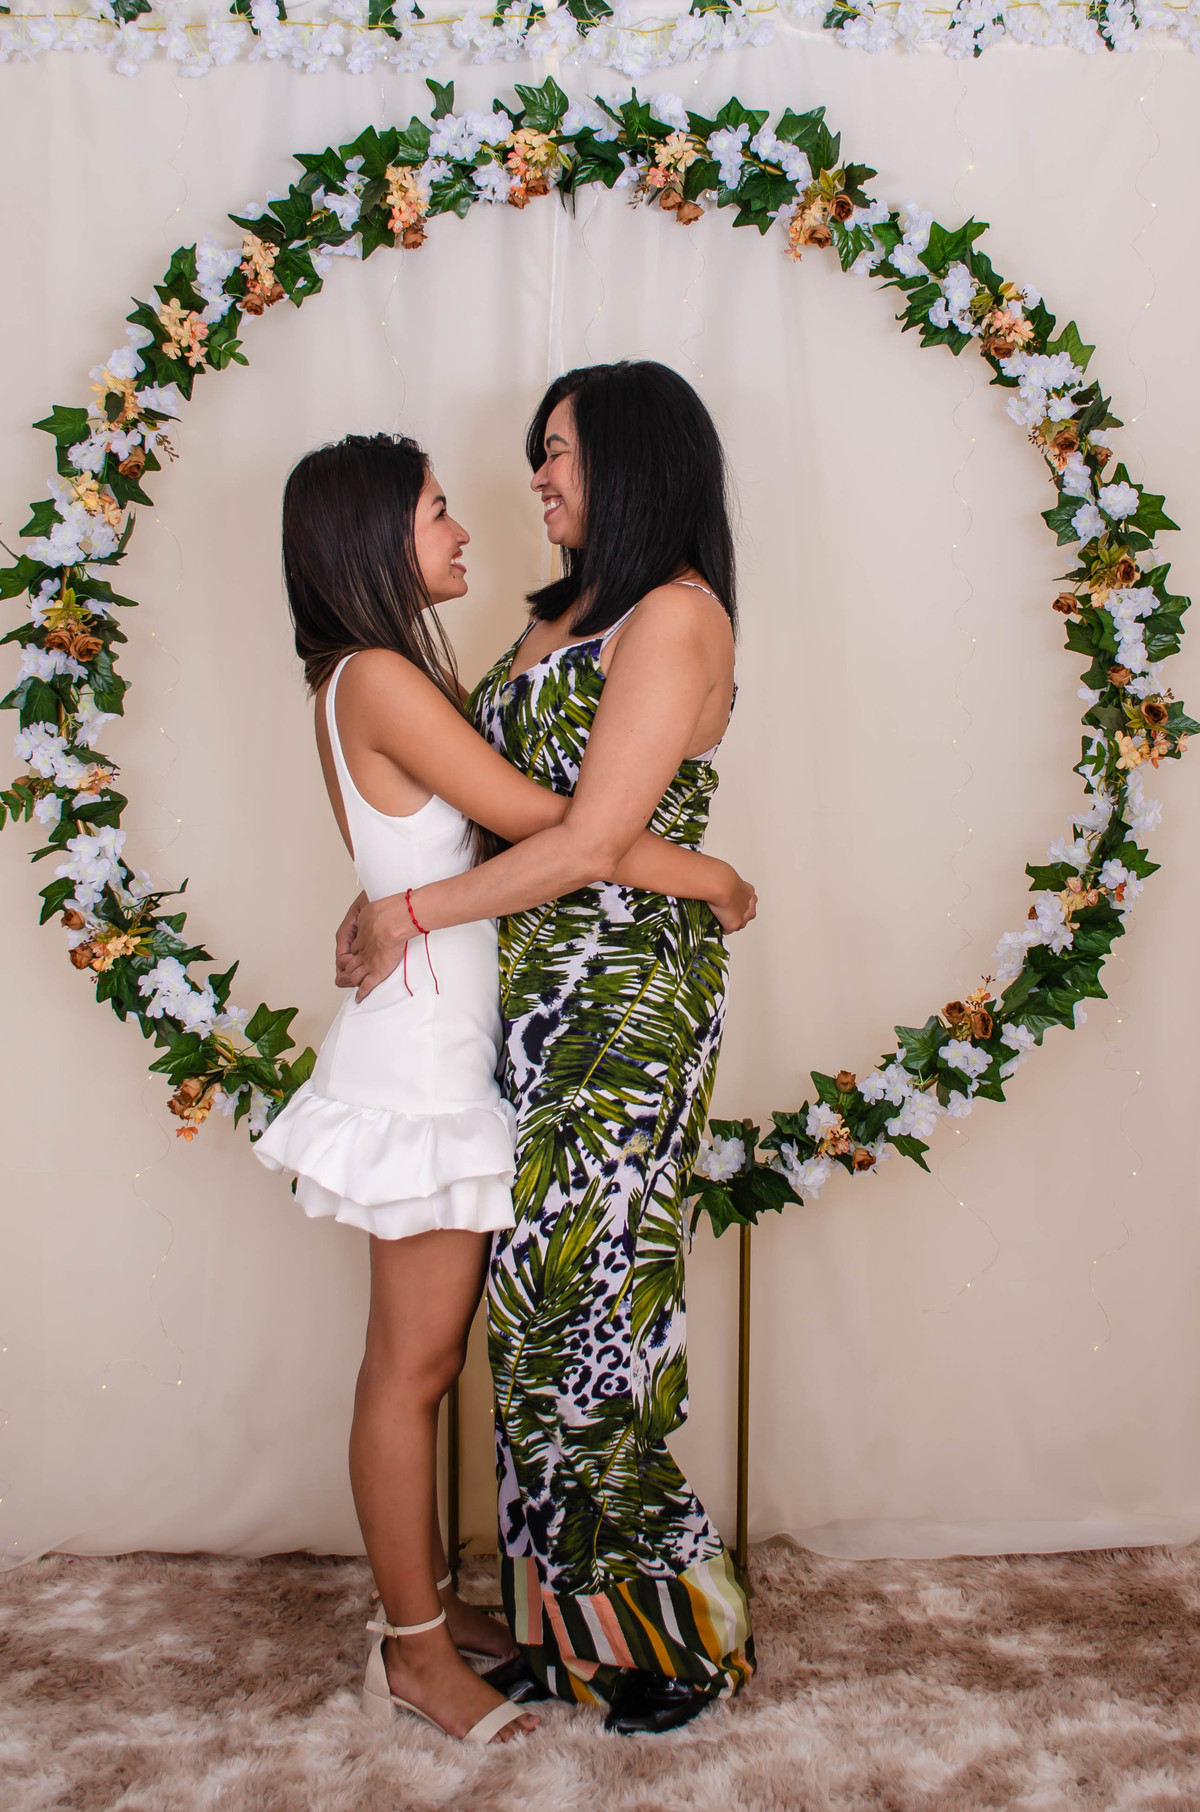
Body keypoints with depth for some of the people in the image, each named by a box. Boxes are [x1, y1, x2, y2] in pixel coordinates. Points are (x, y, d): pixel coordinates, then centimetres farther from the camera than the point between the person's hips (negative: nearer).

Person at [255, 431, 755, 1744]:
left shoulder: (390, 679, 14)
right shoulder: (378, 678, -17)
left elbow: (499, 827, 13)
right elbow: (544, 823, -20)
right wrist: (711, 876, -11)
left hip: (449, 1044, 9)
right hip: (422, 1052, -9)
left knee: (427, 1350, 17)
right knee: (411, 1362, 3)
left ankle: (427, 1598, 31)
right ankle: (415, 1653, 18)